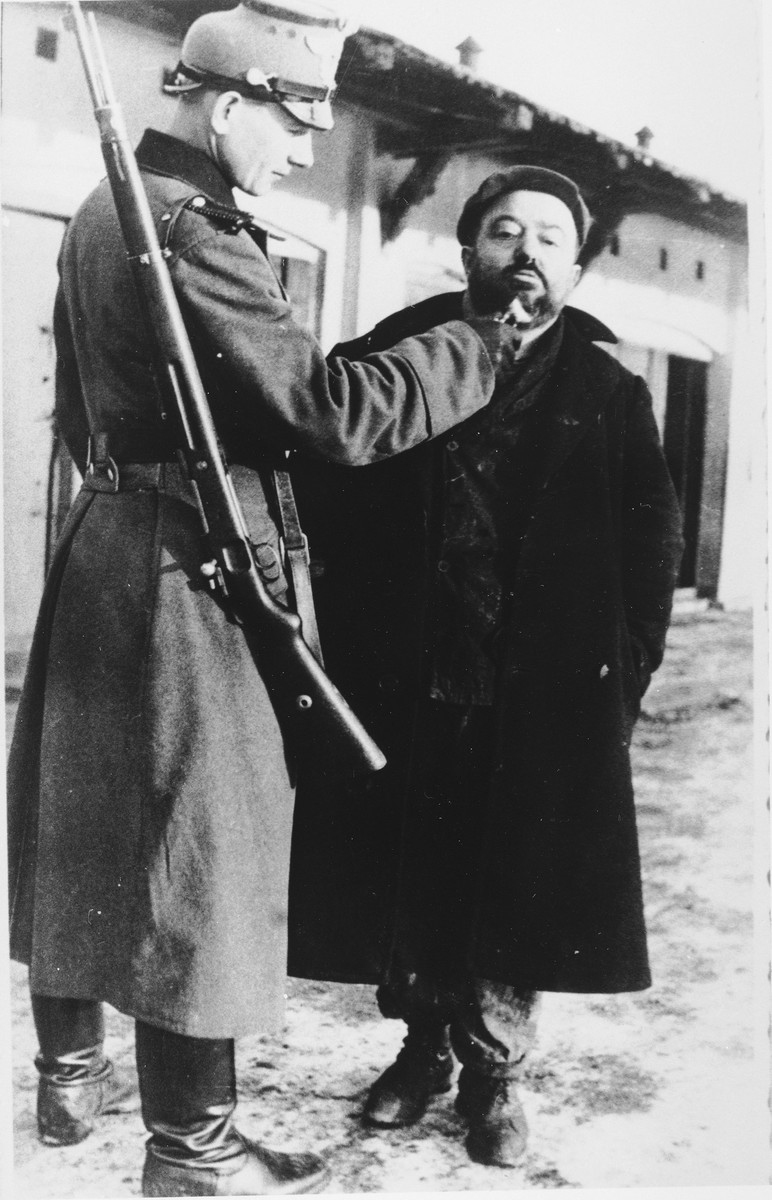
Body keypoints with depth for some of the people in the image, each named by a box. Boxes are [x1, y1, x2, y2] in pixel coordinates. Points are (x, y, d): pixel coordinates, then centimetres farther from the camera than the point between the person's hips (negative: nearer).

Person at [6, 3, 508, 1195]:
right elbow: (340, 411, -22)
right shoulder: (191, 228, -17)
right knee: (199, 848, 1)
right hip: (191, 572, -10)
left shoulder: (104, 210, 13)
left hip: (104, 548, 10)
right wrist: (485, 339, -13)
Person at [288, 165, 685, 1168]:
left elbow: (652, 549, 3)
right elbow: (324, 510, 1)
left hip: (545, 712, 0)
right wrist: (351, 651, -6)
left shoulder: (609, 394, 2)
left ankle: (493, 1074, 30)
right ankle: (424, 1044, 36)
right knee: (404, 887, 13)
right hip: (399, 699, 1)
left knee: (520, 891, 10)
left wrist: (618, 680, -3)